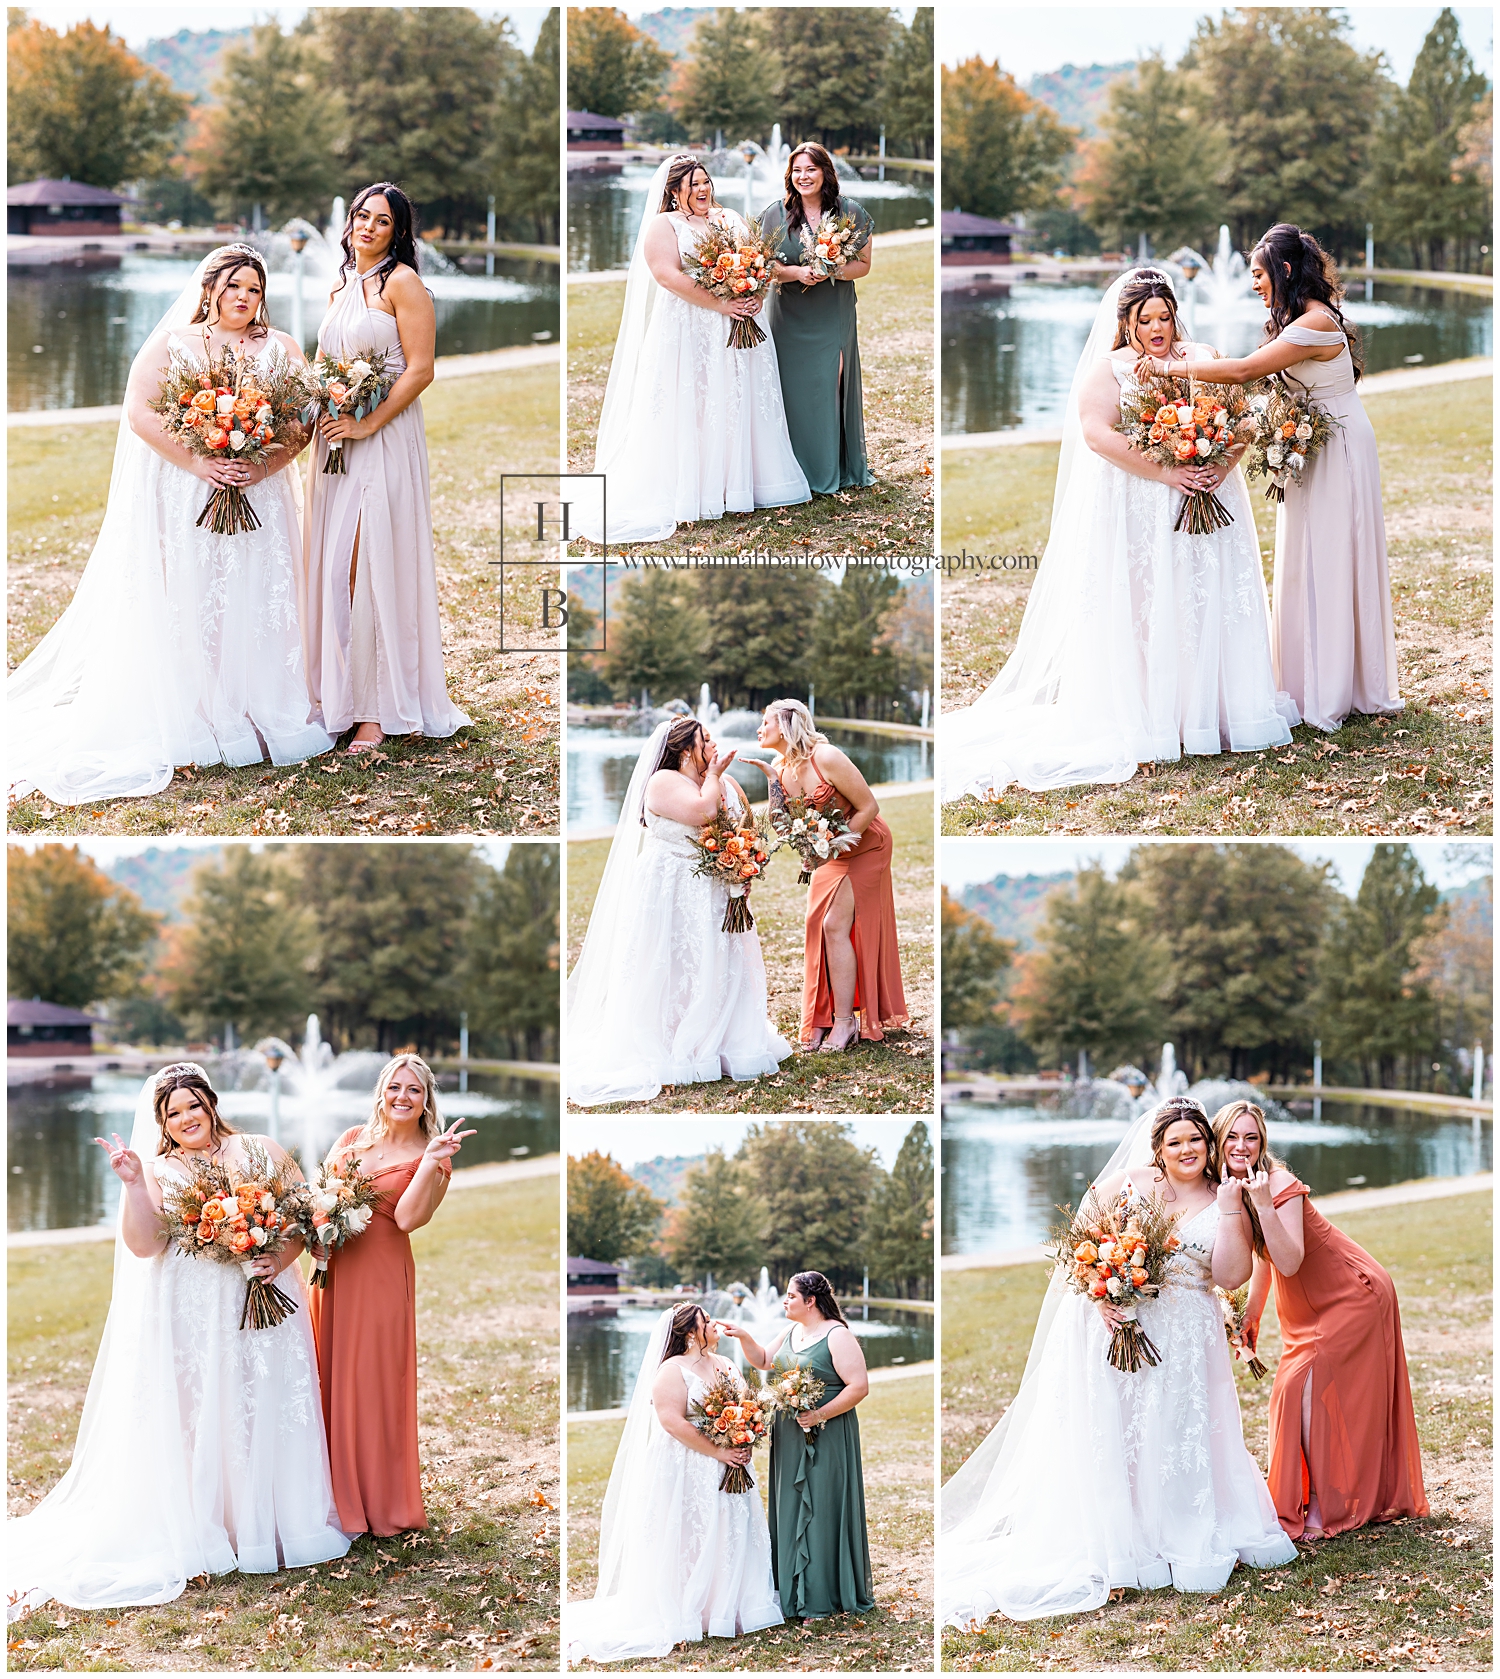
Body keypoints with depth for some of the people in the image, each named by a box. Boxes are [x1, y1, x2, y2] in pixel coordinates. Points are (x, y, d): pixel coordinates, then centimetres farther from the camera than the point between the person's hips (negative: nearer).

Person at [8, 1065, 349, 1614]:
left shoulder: (261, 1154, 8)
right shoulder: (157, 1172, 4)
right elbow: (142, 1245, -8)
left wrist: (281, 1258, -11)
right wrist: (133, 1184, -18)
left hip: (263, 1306, 2)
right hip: (190, 1317, -2)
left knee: (267, 1411, 4)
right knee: (198, 1417, -2)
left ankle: (272, 1524, 15)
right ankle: (204, 1533, 6)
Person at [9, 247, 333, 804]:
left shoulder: (279, 349, 9)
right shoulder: (170, 342, 3)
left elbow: (302, 421, 1)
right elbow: (140, 412, -6)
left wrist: (263, 468, -16)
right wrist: (198, 463, -16)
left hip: (257, 498, 2)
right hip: (181, 498, -2)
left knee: (255, 602, 1)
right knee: (183, 604, -3)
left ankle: (257, 715, 7)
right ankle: (190, 721, 0)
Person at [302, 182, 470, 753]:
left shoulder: (401, 283, -6)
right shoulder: (340, 287, 17)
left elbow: (420, 370, -13)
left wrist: (367, 424, -17)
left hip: (384, 440, -7)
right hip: (335, 440, 7)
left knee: (374, 568, -7)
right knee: (335, 568, 7)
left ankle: (379, 709, -2)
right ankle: (340, 691, 14)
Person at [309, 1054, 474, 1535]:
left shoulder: (432, 1159, -1)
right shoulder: (353, 1138, 11)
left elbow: (408, 1219, -15)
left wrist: (431, 1162, -22)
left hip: (381, 1274, -4)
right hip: (334, 1269, 4)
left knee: (371, 1381, -1)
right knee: (329, 1376, 8)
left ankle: (377, 1501, 11)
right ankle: (335, 1490, 20)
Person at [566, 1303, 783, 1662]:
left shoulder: (726, 1365, 12)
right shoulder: (672, 1370, -11)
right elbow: (672, 1421, -20)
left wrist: (745, 1445, -6)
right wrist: (717, 1451, -21)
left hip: (728, 1471, 7)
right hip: (688, 1473, -7)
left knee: (730, 1537, 8)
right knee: (690, 1540, -4)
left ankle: (726, 1610, 17)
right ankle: (688, 1615, 1)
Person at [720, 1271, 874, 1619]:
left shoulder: (837, 1336, -13)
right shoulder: (791, 1331, 11)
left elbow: (859, 1385, -18)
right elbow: (763, 1360, 23)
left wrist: (821, 1415, -24)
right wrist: (743, 1337, 6)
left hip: (826, 1438, -8)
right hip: (790, 1440, 8)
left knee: (823, 1510, -2)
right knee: (793, 1511, 11)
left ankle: (825, 1597, 6)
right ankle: (797, 1590, 21)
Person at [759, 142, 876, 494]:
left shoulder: (851, 213, 0)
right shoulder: (774, 215, 1)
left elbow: (863, 264, 1)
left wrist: (830, 272, -18)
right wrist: (795, 273, -18)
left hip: (833, 318, 0)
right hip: (789, 318, 0)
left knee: (833, 386, 4)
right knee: (795, 391, 0)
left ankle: (838, 469, 15)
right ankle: (800, 470, 8)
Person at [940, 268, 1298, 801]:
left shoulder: (1202, 360, 11)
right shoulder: (1107, 370, -1)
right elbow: (1098, 433, -15)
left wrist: (1222, 465, -14)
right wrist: (1166, 474, -21)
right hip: (1134, 511, -4)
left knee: (1207, 604, 4)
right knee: (1139, 608, -6)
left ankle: (1207, 711, 13)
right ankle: (1145, 719, -4)